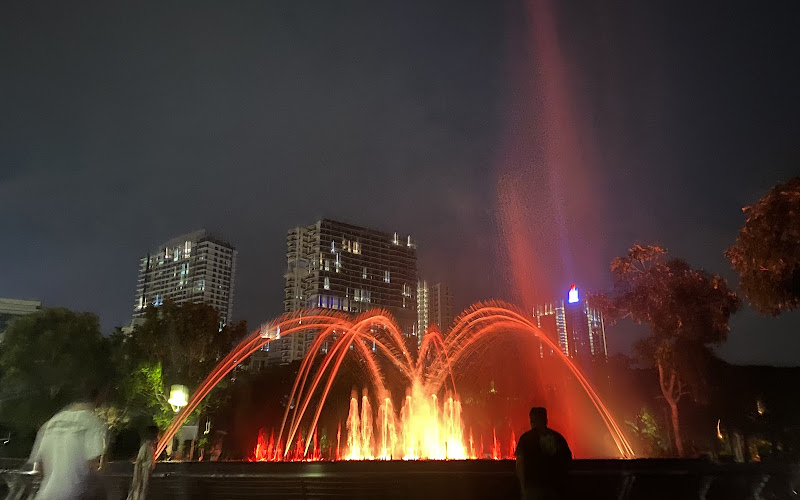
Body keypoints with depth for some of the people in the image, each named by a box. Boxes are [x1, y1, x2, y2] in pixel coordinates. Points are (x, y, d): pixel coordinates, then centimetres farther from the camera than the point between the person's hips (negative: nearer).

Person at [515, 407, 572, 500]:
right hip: (554, 488, 3)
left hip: (533, 487, -3)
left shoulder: (526, 437, -2)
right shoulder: (558, 437, 7)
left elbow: (520, 463, -8)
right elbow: (568, 459, 9)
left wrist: (523, 487, -2)